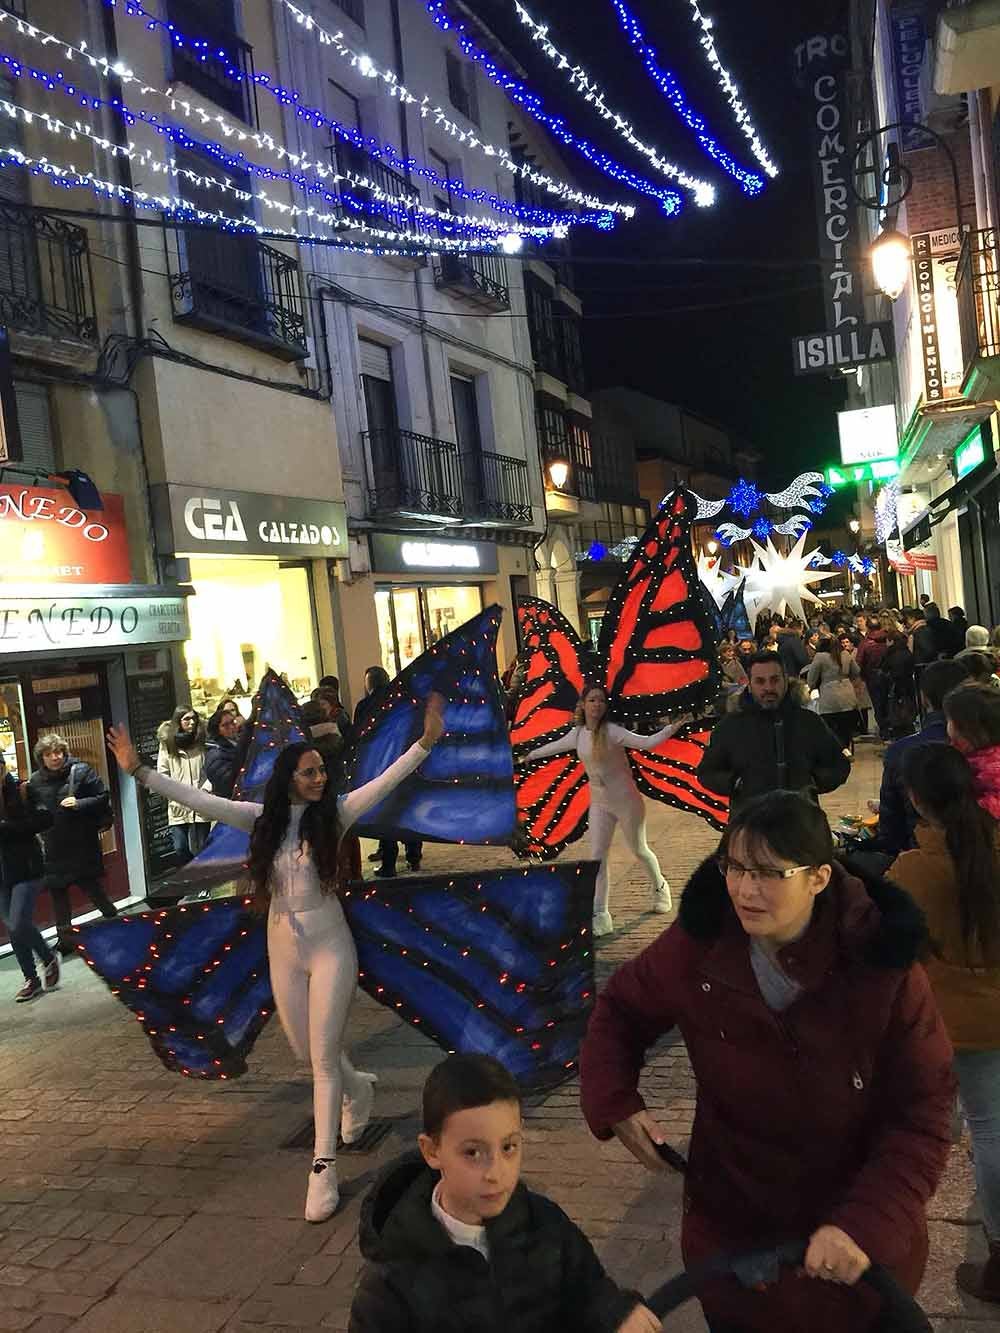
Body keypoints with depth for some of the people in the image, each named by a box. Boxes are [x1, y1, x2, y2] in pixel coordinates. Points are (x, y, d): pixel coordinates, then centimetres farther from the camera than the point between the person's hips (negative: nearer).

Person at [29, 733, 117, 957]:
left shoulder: (81, 771, -7)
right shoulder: (35, 781, 3)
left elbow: (103, 798, -6)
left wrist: (79, 803, -20)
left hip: (82, 844, -4)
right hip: (53, 848, 4)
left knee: (92, 888, -1)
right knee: (57, 892, 11)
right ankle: (65, 940, 24)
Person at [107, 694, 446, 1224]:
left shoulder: (334, 813, -10)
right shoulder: (263, 818, -3)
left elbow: (385, 782, -20)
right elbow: (197, 799, -6)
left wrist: (426, 742, -31)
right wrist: (138, 771, -11)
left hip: (330, 946, -3)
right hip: (282, 949, 3)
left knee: (324, 1058, -3)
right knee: (308, 1054, 15)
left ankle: (323, 1167, 6)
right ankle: (359, 1088, 47)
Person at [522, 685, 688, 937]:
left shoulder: (612, 732, -18)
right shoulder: (578, 734, 0)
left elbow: (647, 742, -26)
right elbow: (556, 745, 19)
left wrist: (673, 727, -39)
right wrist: (533, 754, 35)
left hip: (627, 801, -4)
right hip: (599, 804, 4)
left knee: (639, 851, 13)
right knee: (597, 858, -5)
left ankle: (659, 887, 43)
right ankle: (599, 916, -3)